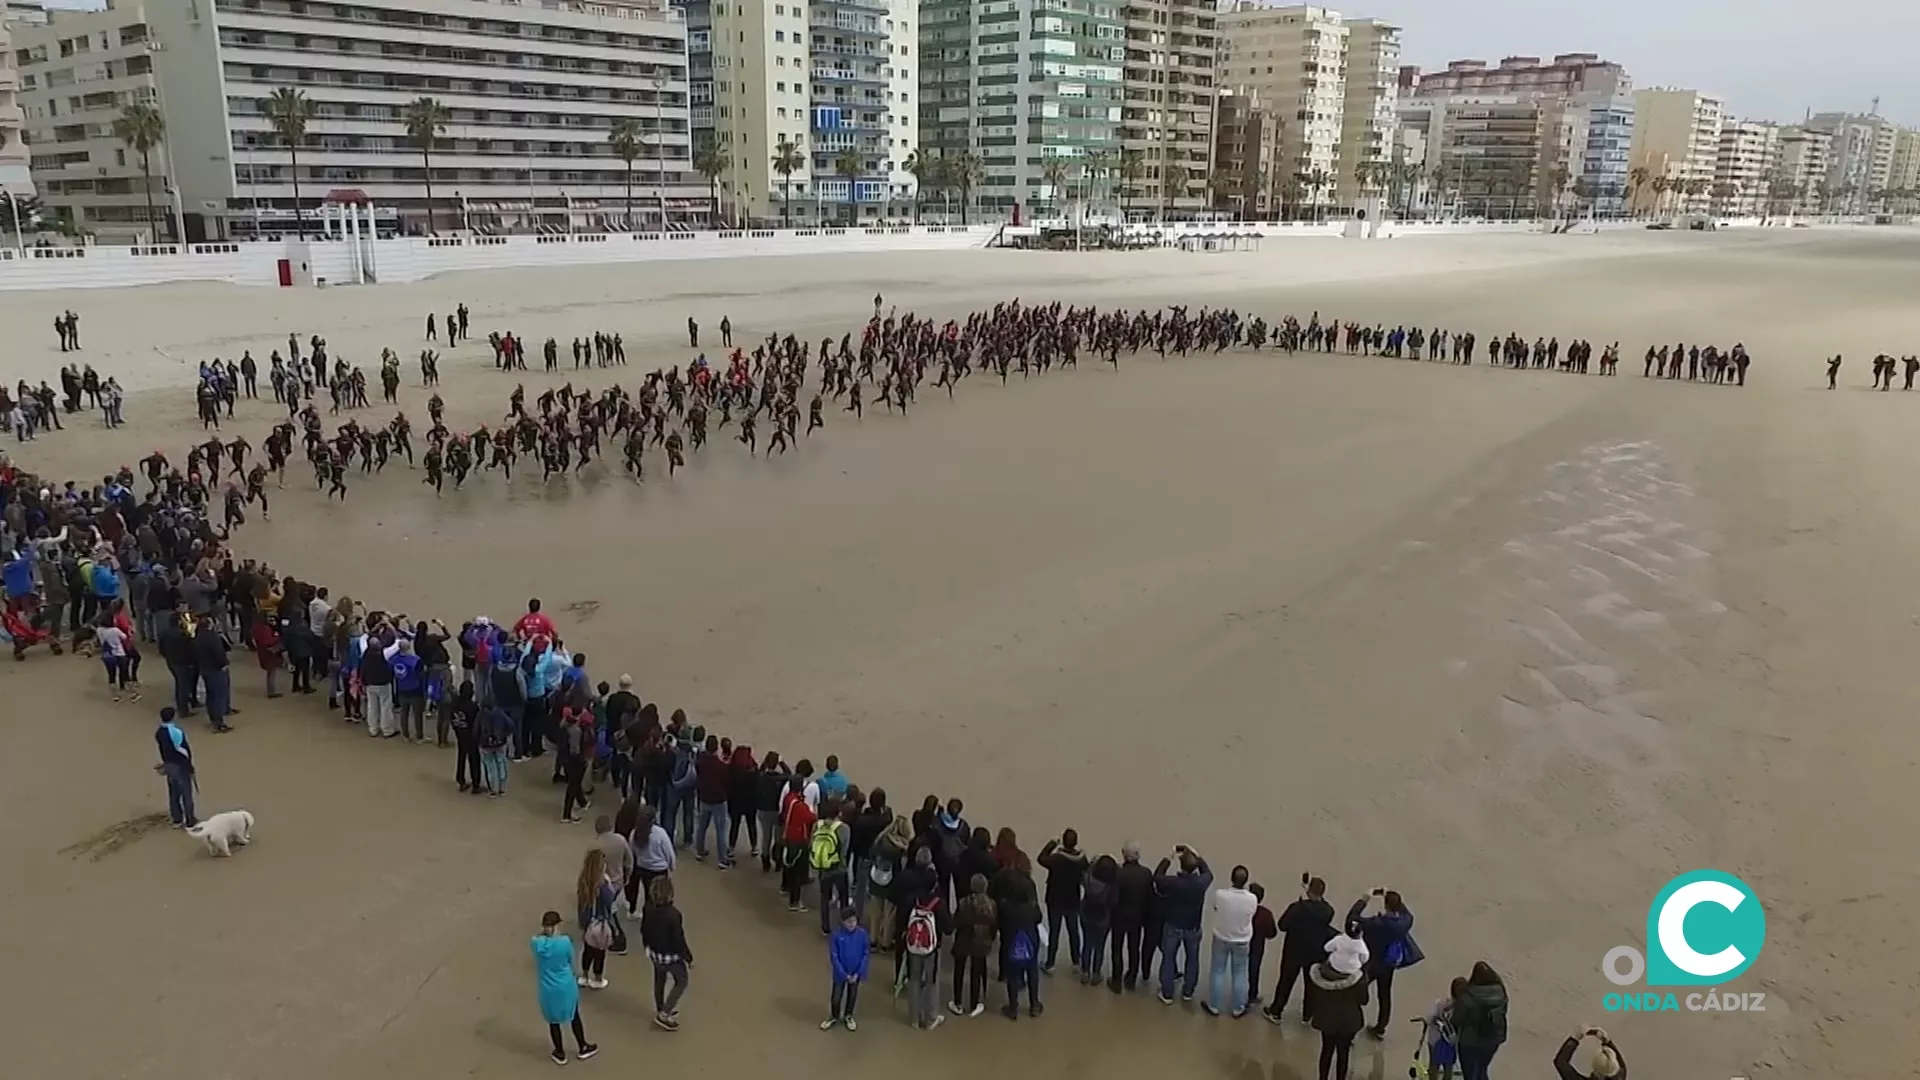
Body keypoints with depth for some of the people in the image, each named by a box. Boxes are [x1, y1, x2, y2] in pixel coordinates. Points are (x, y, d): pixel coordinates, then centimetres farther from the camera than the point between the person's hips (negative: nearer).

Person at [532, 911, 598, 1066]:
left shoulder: (537, 943, -17)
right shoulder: (565, 941, -21)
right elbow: (571, 962, -4)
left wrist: (543, 933, 0)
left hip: (548, 988, 1)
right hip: (566, 986, -1)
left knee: (553, 1021, 21)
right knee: (574, 1016, 21)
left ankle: (560, 1053, 36)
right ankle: (583, 1048, 37)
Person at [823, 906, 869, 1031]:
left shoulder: (862, 934, -17)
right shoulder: (836, 935, -22)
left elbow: (866, 955, -9)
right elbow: (834, 957, -16)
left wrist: (858, 973, -13)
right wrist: (845, 974, -16)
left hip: (856, 972, 2)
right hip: (841, 972, -2)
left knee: (852, 995, 20)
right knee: (836, 996, 11)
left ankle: (848, 1016, 44)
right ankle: (834, 1016, 38)